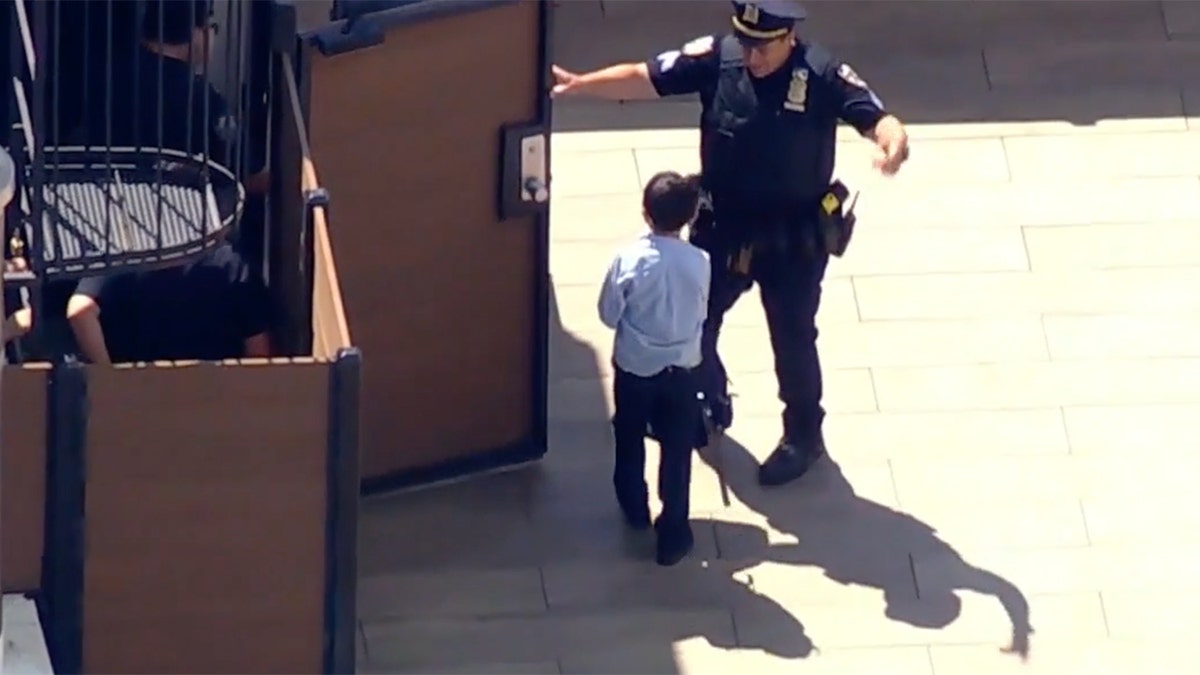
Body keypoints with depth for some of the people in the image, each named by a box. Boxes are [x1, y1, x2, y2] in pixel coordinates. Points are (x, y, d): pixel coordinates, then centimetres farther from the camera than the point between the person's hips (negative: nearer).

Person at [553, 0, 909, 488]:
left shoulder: (821, 76, -22)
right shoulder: (717, 58, -15)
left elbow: (875, 118, -30)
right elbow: (644, 78, -14)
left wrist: (894, 142, -53)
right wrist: (579, 84, -25)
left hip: (793, 239, -4)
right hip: (722, 228, 4)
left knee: (793, 338, 10)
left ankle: (803, 435, 33)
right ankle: (708, 405, 45)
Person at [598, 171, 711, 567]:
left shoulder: (630, 260, -20)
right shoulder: (699, 263, -15)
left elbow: (609, 314, -11)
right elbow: (701, 314, 0)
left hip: (634, 367, 0)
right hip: (681, 369, 0)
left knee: (630, 441, 23)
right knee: (677, 450, 11)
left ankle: (635, 509, 41)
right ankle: (672, 534, 14)